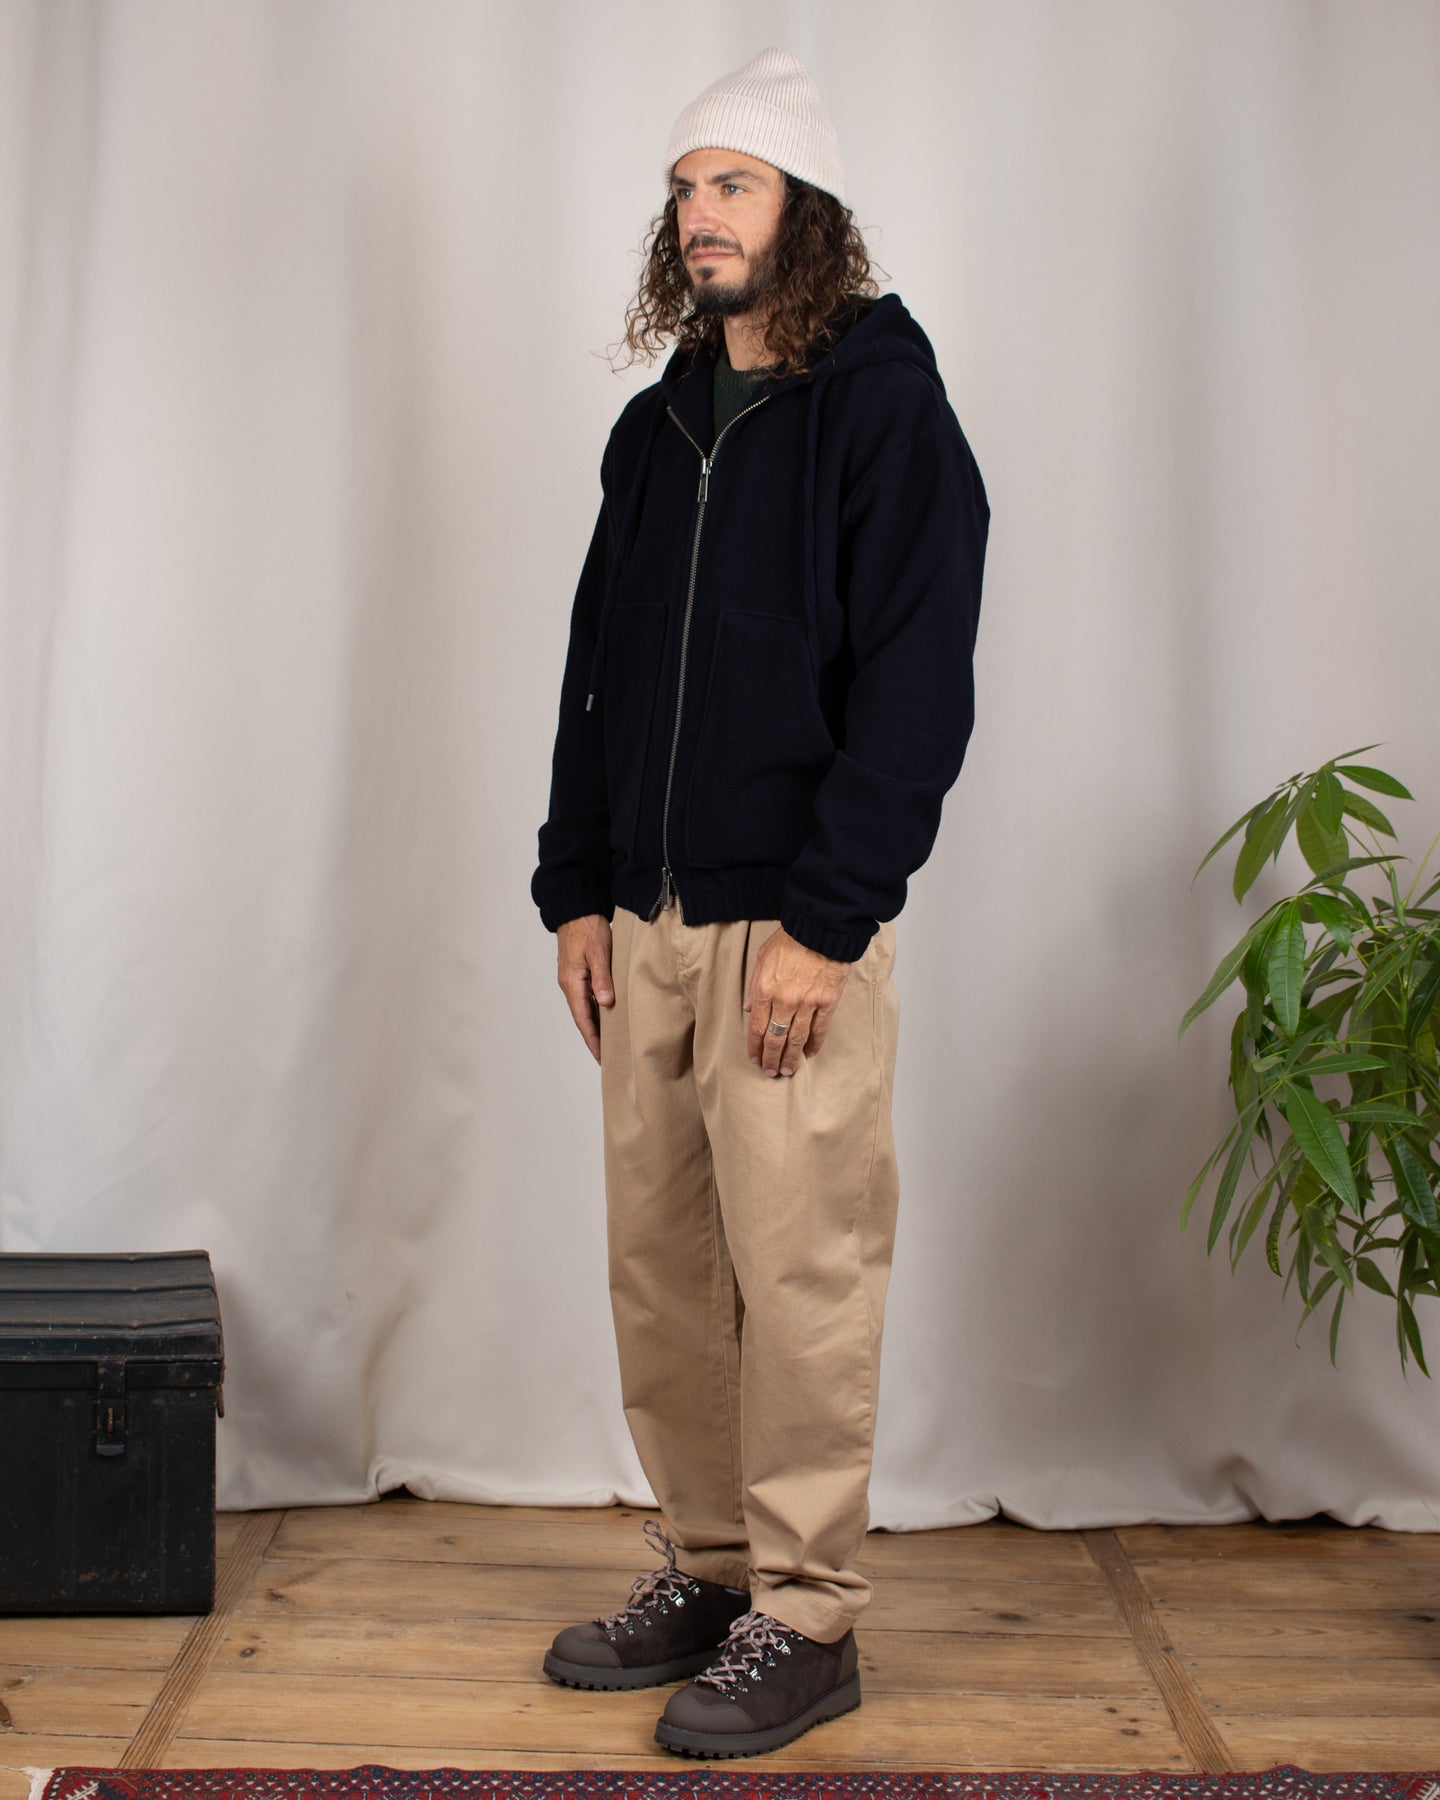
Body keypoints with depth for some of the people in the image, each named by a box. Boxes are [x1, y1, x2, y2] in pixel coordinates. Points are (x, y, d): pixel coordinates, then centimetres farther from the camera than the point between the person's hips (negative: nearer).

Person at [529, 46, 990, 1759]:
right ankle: (708, 1570, 26)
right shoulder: (657, 424, 16)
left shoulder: (884, 408, -5)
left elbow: (916, 688, -12)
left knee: (799, 1277, -2)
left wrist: (823, 923, -17)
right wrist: (577, 886, 10)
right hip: (646, 924, 7)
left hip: (794, 927, -7)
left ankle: (806, 1618, 11)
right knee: (658, 1267, 11)